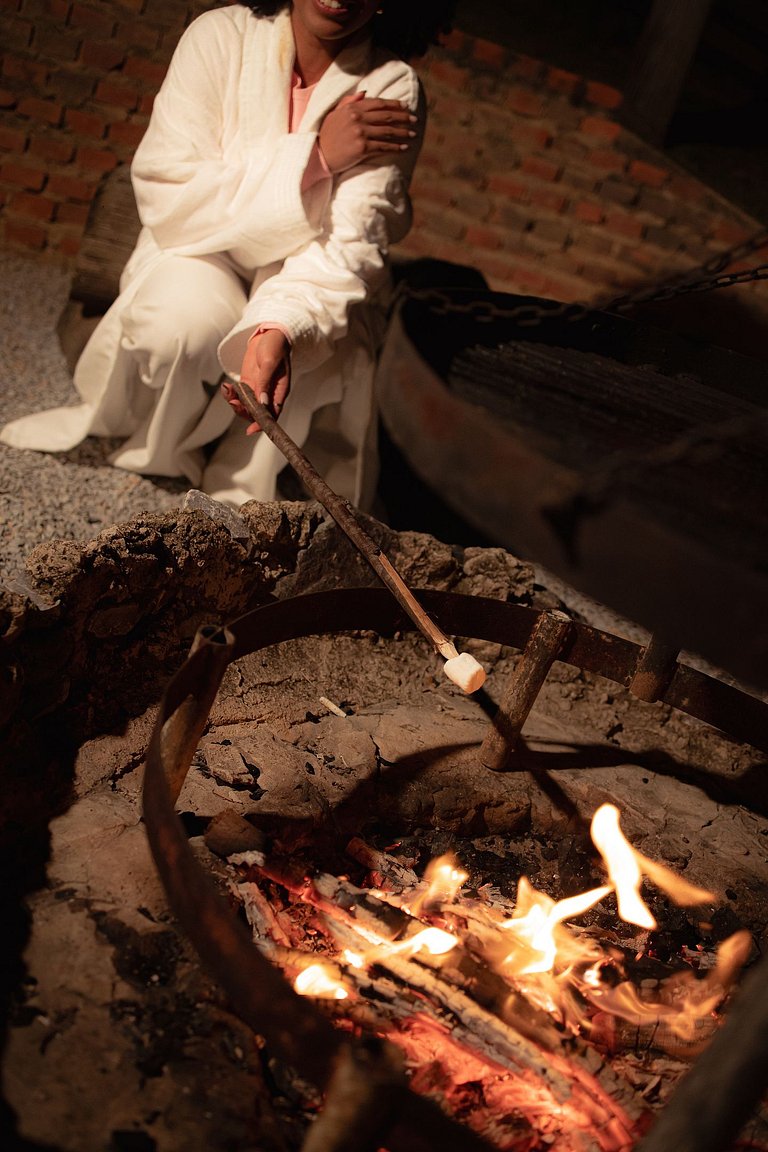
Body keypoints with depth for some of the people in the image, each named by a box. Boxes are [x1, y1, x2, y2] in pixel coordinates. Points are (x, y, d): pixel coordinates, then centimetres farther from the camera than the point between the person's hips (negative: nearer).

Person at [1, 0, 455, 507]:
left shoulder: (392, 88, -16)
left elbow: (347, 242, -28)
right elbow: (168, 198, -21)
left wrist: (278, 331, -48)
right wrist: (314, 156, -27)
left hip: (314, 284, 0)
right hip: (207, 255, 0)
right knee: (179, 319, -32)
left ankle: (239, 495, -9)